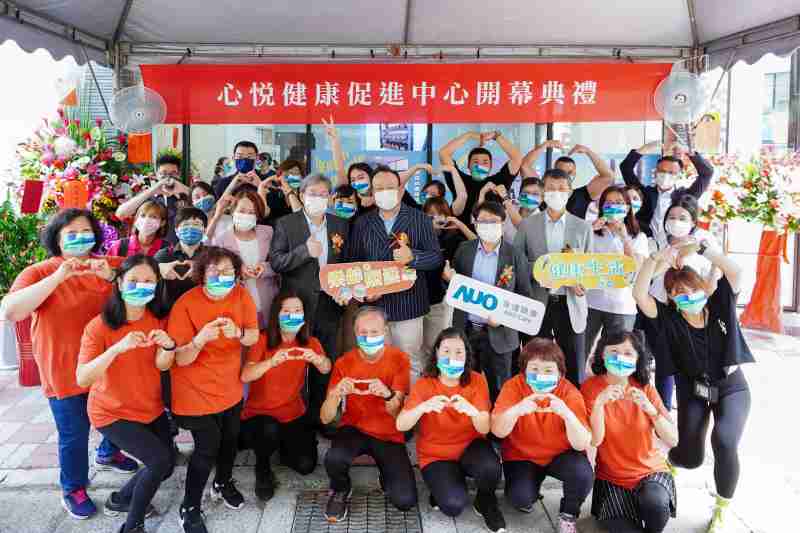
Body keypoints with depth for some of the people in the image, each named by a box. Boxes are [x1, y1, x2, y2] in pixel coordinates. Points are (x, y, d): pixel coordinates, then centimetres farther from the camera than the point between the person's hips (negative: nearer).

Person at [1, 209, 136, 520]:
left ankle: (108, 454, 55)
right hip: (66, 373, -4)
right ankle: (73, 489, 32)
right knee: (74, 436, 8)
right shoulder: (39, 273, -12)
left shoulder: (111, 266, -3)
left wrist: (112, 276, -31)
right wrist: (58, 277, -32)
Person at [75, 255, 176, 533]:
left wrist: (168, 346, -41)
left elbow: (162, 365, -19)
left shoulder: (159, 318, -7)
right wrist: (118, 348, -44)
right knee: (161, 460, -18)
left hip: (150, 408, 6)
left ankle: (119, 499, 39)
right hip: (111, 412, -6)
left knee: (165, 465, 12)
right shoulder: (99, 326, -21)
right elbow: (82, 379, -31)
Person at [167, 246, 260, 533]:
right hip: (196, 392, -5)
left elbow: (254, 337, -8)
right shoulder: (186, 304, -23)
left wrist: (238, 333, -30)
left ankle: (223, 483, 49)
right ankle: (189, 508, 21)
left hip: (230, 388, 5)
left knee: (230, 439, 19)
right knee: (207, 449, -3)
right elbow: (180, 359, -21)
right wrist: (200, 339, -41)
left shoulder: (241, 294, -10)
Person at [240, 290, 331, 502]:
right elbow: (245, 376, -28)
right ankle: (262, 469, -2)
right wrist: (272, 361, -46)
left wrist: (316, 358, -45)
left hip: (294, 414, 3)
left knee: (306, 465, -12)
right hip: (259, 413, -3)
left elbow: (326, 369, -22)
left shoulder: (309, 342, -3)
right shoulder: (263, 340, -12)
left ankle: (285, 447, 23)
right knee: (270, 430, -35)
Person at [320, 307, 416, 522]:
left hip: (388, 435, 0)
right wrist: (336, 394, -35)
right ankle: (340, 491, 2)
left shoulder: (399, 359, -11)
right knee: (333, 458, -34)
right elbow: (325, 418, -13)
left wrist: (388, 395, -42)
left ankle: (386, 473, 18)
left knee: (405, 501, -17)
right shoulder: (344, 363, -10)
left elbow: (396, 412, -18)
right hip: (354, 429, 1)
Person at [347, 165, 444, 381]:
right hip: (373, 305, 2)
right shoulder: (362, 223, 10)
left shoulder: (420, 219, 4)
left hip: (408, 305, -2)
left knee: (411, 363, 5)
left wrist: (412, 257, -19)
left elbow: (436, 257, 1)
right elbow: (353, 260, 9)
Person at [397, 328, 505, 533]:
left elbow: (484, 428, -19)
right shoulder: (424, 385, -13)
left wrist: (472, 410, -42)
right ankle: (443, 485, 10)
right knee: (454, 504, -26)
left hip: (470, 446, 1)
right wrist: (423, 407, -43)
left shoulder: (477, 381, -10)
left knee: (490, 468, -33)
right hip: (436, 455, -1)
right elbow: (401, 425, -24)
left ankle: (486, 502, 2)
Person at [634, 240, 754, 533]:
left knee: (724, 441, -27)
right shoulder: (669, 318, -16)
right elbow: (639, 295, -31)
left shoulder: (720, 304, -13)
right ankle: (668, 455, 40)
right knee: (690, 459, -2)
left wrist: (698, 247, -36)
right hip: (692, 391, 1)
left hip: (731, 387, 0)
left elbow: (735, 271, -29)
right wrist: (656, 258, -41)